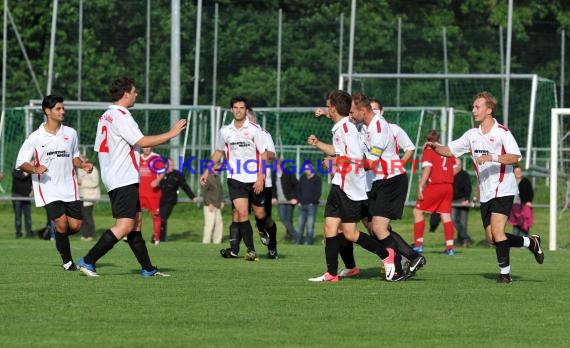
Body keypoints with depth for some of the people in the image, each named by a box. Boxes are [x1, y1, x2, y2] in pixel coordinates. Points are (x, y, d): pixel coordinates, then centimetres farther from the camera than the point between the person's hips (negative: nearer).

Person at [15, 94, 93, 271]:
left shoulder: (70, 133, 8)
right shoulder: (35, 137, -3)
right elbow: (21, 162, -1)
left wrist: (83, 165, 1)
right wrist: (35, 169, -21)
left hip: (69, 187, 4)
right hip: (48, 189, -4)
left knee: (75, 225, -4)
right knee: (61, 222, -16)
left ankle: (59, 237, 30)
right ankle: (67, 261, 0)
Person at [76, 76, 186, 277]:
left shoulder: (105, 116, 14)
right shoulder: (121, 116, -15)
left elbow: (99, 147, 19)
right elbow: (142, 142, -20)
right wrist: (171, 134, -12)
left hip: (113, 178, 11)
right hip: (124, 180, -11)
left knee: (136, 222, 13)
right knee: (125, 226, -13)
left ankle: (147, 268, 16)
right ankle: (87, 261, -16)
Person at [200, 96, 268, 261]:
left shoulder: (255, 130, -5)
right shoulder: (225, 131, 6)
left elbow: (264, 154, -5)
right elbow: (218, 152, 21)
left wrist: (261, 177, -13)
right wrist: (207, 172, 19)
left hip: (254, 179, -1)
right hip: (235, 178, 2)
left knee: (259, 213, 6)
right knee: (241, 212, -13)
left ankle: (265, 233, 40)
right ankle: (251, 250, -10)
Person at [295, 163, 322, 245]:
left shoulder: (317, 179, 0)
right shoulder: (302, 178, 15)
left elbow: (318, 192, -4)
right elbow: (299, 190, 17)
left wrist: (313, 202, -10)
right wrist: (299, 201, 5)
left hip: (312, 205, -5)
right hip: (302, 205, 5)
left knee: (310, 224, -8)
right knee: (300, 224, 4)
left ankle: (308, 242, -6)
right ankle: (298, 241, 8)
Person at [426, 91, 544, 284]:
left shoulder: (502, 132, -10)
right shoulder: (472, 135, 11)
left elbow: (515, 157, -20)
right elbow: (450, 150, 15)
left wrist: (492, 157, -31)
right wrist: (435, 147, -4)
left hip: (503, 190, -7)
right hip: (485, 193, 7)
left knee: (497, 230, -18)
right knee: (491, 237, 6)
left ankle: (505, 272, -9)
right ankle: (530, 242, 26)